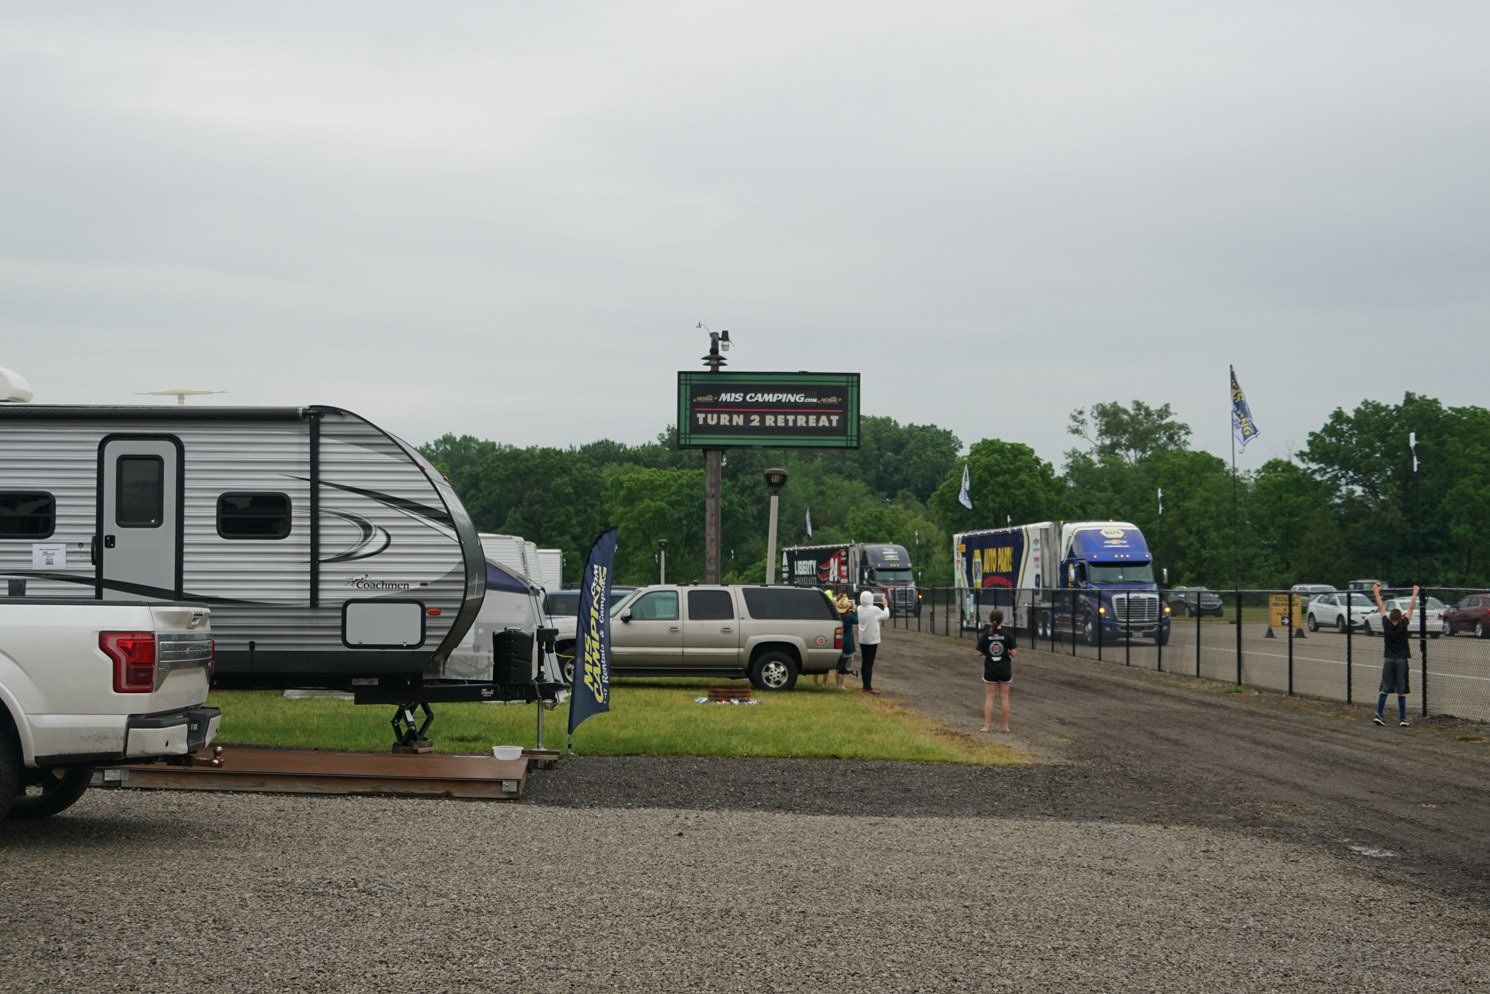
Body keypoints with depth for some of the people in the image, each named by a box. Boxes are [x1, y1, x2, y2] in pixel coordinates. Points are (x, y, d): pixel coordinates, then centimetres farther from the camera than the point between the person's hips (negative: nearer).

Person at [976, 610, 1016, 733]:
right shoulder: (1008, 634, -8)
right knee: (1004, 697, 8)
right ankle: (1005, 726, 12)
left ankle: (986, 726, 3)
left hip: (990, 669, 0)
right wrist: (1014, 650, 12)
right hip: (1005, 669, 0)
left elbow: (979, 653, -6)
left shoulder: (985, 635, -6)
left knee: (989, 697, 6)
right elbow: (1013, 652, -9)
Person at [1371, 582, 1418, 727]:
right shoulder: (1403, 625, -9)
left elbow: (1381, 608, 7)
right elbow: (1411, 608, -1)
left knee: (1385, 690, 6)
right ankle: (1402, 719, 0)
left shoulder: (1386, 624, -4)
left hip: (1388, 660, 2)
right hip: (1401, 660, -2)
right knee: (1401, 692, -1)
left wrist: (1376, 592, 17)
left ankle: (1378, 715, -2)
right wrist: (1415, 594, 8)